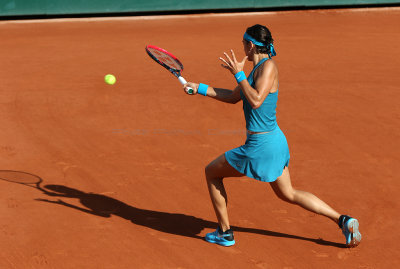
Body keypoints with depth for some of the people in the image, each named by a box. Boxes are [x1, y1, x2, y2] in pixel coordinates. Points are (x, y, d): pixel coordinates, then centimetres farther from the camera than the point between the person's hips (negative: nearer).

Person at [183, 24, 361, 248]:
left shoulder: (269, 66, -16)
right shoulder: (259, 67, 12)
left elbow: (256, 101, -29)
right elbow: (234, 97, 21)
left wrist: (238, 73, -21)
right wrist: (200, 89, 20)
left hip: (261, 146, -10)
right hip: (275, 140, 10)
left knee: (212, 172, 9)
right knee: (288, 194, 21)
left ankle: (225, 233, 17)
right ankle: (343, 220, 14)